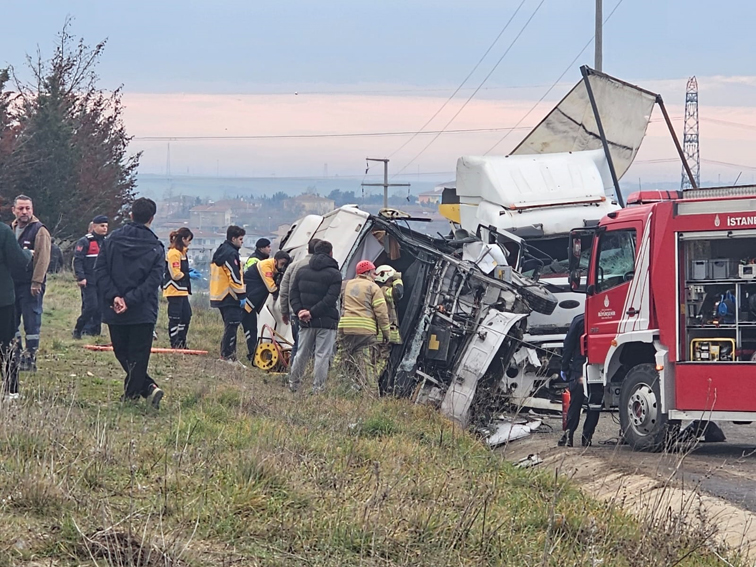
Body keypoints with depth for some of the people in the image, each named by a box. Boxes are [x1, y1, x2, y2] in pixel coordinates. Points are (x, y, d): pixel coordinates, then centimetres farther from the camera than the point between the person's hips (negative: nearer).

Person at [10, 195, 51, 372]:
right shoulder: (12, 229, 15)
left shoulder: (39, 231, -7)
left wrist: (36, 282, -19)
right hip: (12, 283, 7)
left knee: (31, 321, -5)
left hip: (31, 285, -7)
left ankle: (30, 357, -1)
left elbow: (43, 258, -13)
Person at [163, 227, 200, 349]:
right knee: (175, 317, -4)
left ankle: (181, 342, 19)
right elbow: (175, 274, -20)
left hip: (182, 291, 11)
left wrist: (190, 271, 7)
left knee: (186, 315, 12)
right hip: (174, 291, -11)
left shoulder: (181, 252, 16)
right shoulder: (174, 253, -16)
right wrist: (189, 275, -11)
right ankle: (174, 344, 0)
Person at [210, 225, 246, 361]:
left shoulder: (220, 252, 18)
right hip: (230, 298, -10)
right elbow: (235, 277, -19)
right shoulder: (231, 254, -14)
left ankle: (225, 353, 17)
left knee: (230, 325, 16)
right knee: (232, 324, -10)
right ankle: (228, 355, -12)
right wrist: (241, 295, -15)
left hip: (219, 295, 10)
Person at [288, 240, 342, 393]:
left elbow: (293, 293, 6)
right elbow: (330, 299, -16)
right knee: (322, 355, -1)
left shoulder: (302, 271, 9)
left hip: (306, 322, 5)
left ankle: (293, 384, 22)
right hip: (326, 322, -5)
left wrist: (299, 311, -2)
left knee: (302, 353, 15)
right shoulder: (334, 274, -8)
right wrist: (312, 312, -13)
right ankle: (318, 389, -3)